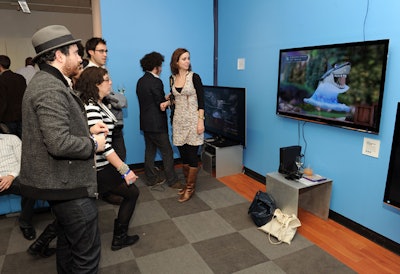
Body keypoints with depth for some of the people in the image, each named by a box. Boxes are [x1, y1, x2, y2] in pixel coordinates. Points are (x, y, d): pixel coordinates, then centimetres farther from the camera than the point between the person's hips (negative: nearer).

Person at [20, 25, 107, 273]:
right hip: (69, 184, -11)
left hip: (62, 180, 11)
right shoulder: (50, 89, -20)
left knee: (68, 242, 26)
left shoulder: (47, 82, 13)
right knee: (87, 253, 2)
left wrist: (88, 130, 8)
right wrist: (94, 144, -13)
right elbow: (60, 143, -28)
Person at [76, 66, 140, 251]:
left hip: (101, 165, 9)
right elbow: (101, 144, -27)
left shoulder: (97, 104, 8)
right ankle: (119, 238, 22)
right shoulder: (91, 108, -22)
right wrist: (124, 170, -24)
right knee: (132, 193, 6)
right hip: (98, 168, -9)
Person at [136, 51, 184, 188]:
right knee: (167, 152, 1)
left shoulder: (140, 81, 10)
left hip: (145, 123, 9)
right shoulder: (156, 82, -17)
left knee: (149, 150, 14)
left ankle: (151, 178, 23)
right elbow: (161, 105, -15)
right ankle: (172, 180, 8)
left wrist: (165, 98, 9)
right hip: (157, 124, -8)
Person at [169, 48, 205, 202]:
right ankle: (188, 183, 26)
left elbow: (201, 100, -9)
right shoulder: (172, 78, 8)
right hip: (178, 120, 5)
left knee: (192, 155, -1)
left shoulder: (194, 77, -6)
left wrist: (201, 121, -15)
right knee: (183, 155, 11)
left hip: (192, 120, -5)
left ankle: (190, 188, 10)